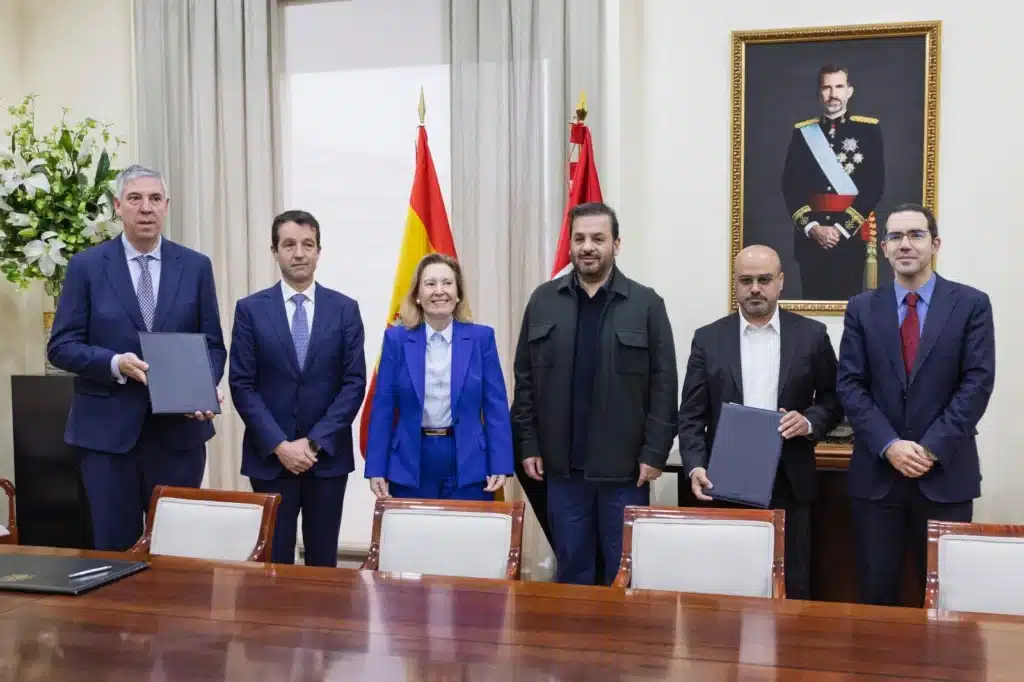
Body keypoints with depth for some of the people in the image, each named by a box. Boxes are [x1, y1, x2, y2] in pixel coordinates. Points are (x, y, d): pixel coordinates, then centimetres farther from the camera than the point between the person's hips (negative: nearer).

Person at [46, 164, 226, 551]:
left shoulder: (196, 267, 4)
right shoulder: (86, 266, 1)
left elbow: (212, 344, 6)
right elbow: (61, 346, -2)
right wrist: (115, 364, -19)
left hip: (179, 428, 1)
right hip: (106, 429, -1)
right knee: (115, 547, 9)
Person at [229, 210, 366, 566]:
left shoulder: (345, 309, 2)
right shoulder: (250, 309, 1)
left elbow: (354, 383, -2)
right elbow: (242, 385, -3)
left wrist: (314, 442, -10)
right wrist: (279, 445, -12)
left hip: (328, 454, 1)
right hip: (269, 455, 0)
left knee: (322, 558, 9)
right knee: (274, 558, 5)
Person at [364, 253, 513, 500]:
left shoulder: (481, 337, 1)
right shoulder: (396, 338, 1)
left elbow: (496, 406, 0)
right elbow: (383, 408, 1)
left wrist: (500, 465, -6)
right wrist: (376, 469, -3)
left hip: (468, 465, 0)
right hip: (410, 465, 0)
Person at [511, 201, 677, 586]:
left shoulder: (646, 304, -1)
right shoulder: (544, 301, 5)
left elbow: (664, 386, -3)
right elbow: (525, 379, 7)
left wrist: (654, 453, -8)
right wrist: (528, 445, 2)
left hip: (625, 467, -2)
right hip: (563, 466, 2)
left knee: (625, 573, 8)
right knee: (571, 570, 13)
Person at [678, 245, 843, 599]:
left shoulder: (812, 334, 4)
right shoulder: (708, 338, 4)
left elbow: (834, 400, 9)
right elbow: (691, 415, 2)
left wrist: (810, 422, -12)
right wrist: (695, 467, -12)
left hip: (788, 484, 0)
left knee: (791, 587, 7)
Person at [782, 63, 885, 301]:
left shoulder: (869, 129, 4)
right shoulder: (803, 132, 8)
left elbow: (875, 185, -3)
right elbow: (790, 186, 3)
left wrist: (842, 228, -12)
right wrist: (812, 227, -10)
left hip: (851, 235, -1)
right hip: (809, 235, 1)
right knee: (813, 300, 5)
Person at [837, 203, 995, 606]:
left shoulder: (971, 304, 2)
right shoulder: (862, 308, 6)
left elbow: (978, 383, -5)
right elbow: (850, 385, 0)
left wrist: (932, 448, -13)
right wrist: (889, 445, -12)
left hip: (946, 472, -1)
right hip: (876, 472, 1)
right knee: (876, 594, 6)